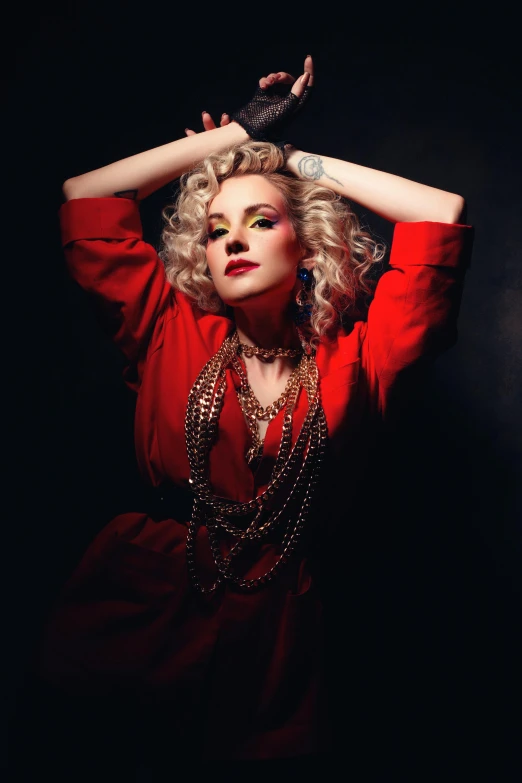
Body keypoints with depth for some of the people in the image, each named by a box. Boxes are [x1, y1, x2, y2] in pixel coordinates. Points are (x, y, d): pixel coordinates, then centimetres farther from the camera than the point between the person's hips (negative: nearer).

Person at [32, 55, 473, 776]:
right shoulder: (173, 334, 3)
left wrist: (293, 160, 4)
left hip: (273, 648, 0)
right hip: (134, 621, 1)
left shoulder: (352, 363, -1)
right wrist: (239, 134, 5)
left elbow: (443, 215, -4)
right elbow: (86, 197, 3)